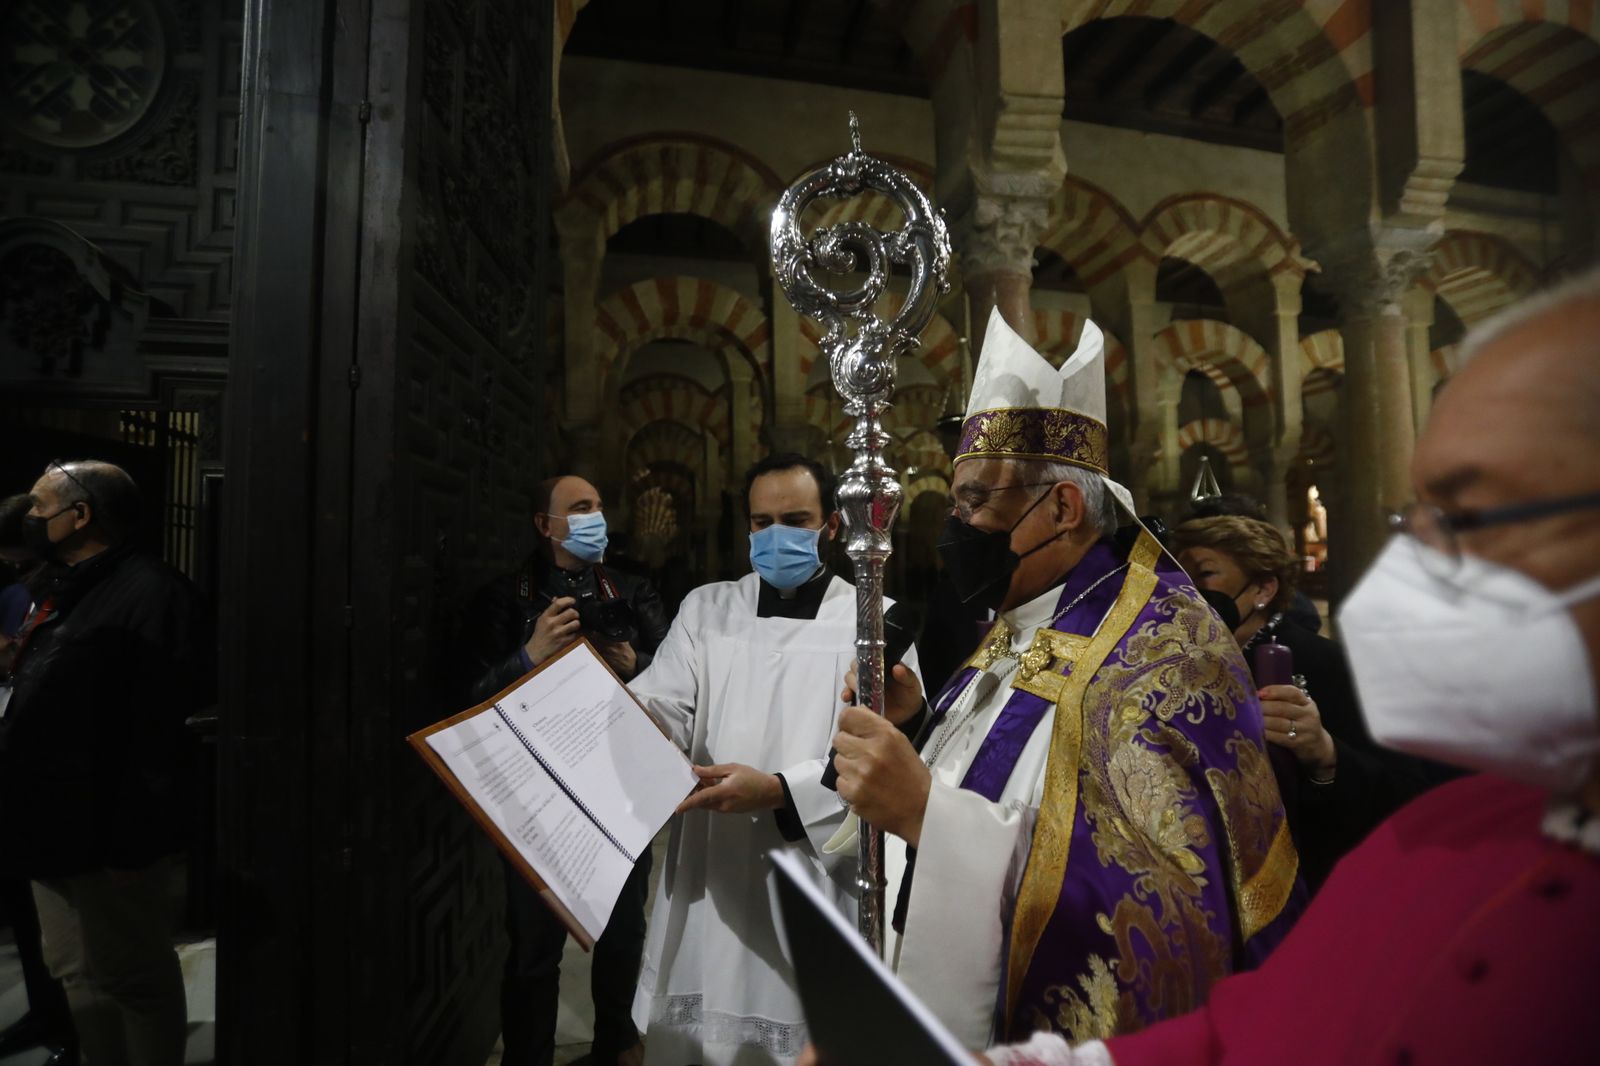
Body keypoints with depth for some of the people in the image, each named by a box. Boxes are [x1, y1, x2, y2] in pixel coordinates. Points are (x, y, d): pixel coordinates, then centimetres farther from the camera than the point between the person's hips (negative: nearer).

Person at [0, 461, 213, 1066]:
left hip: (106, 834, -10)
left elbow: (167, 725, -25)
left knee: (131, 979, 5)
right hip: (57, 825, 10)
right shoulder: (58, 590, 13)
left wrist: (135, 838, -25)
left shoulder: (148, 594, -20)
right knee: (77, 973, 21)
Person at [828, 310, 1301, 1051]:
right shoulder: (1020, 628, 2)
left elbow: (1168, 914, -32)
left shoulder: (1163, 650, -24)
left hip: (1059, 1039, -7)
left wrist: (925, 809, -36)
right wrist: (916, 720, -7)